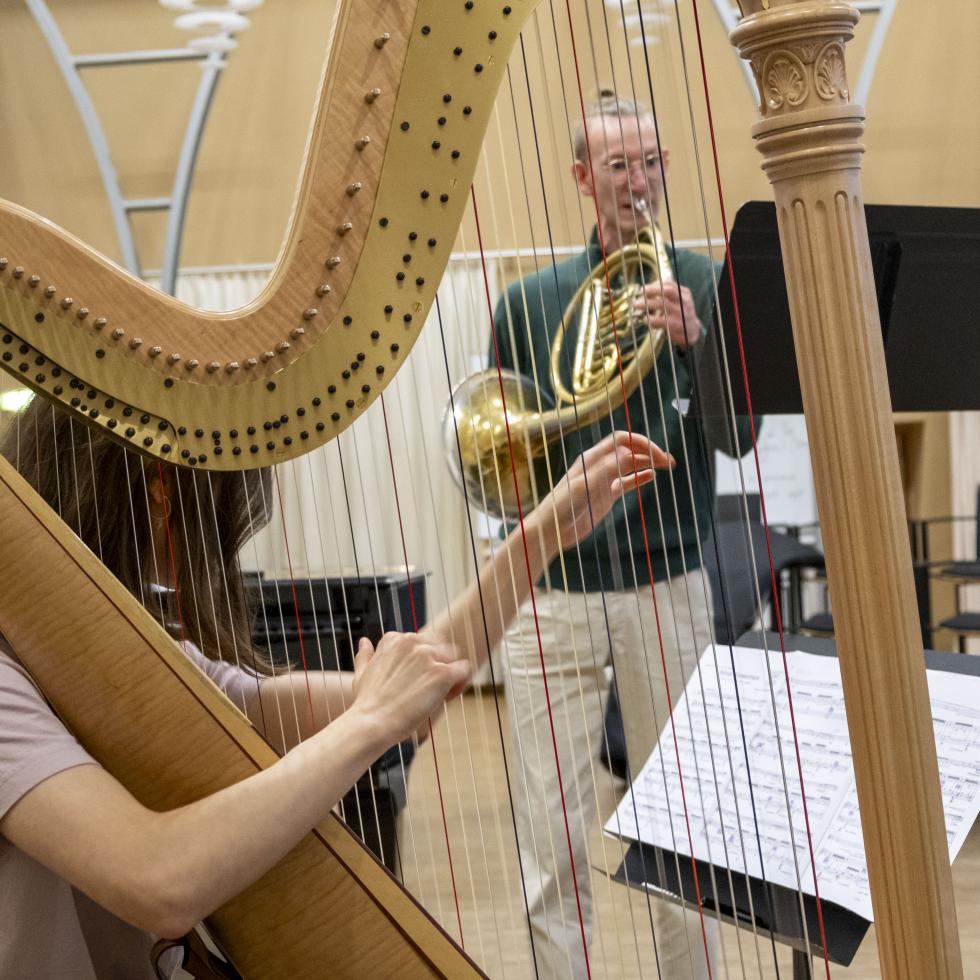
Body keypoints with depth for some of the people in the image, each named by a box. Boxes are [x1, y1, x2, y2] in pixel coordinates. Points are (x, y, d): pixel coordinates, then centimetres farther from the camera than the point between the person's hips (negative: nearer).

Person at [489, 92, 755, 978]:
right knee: (552, 837, 2)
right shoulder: (530, 301, 7)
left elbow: (738, 434, -6)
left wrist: (692, 341, -21)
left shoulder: (704, 285, 3)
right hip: (551, 595, 1)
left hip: (666, 588, -1)